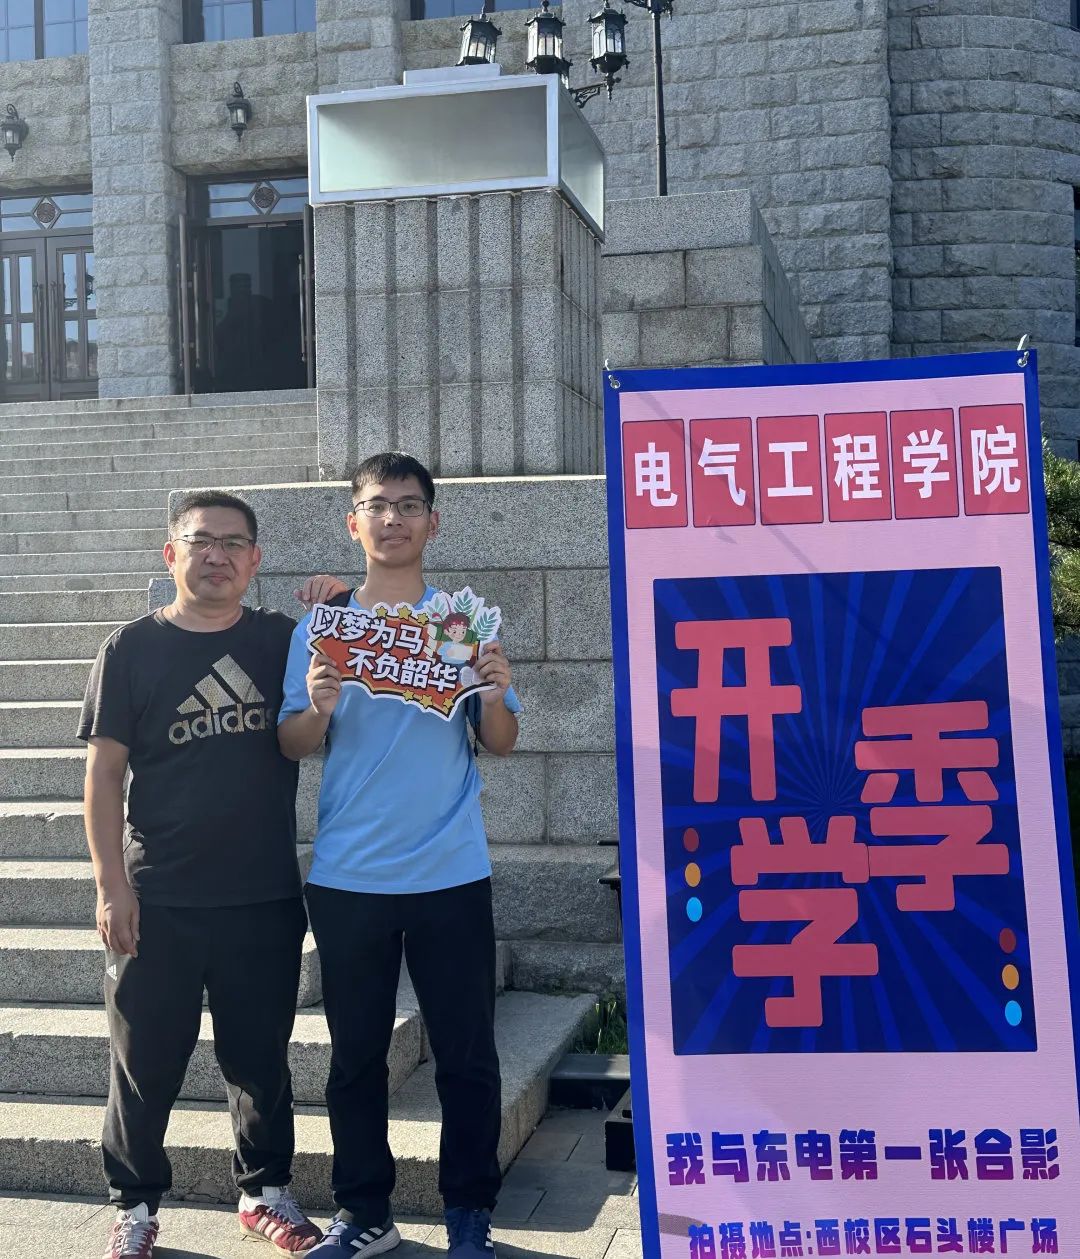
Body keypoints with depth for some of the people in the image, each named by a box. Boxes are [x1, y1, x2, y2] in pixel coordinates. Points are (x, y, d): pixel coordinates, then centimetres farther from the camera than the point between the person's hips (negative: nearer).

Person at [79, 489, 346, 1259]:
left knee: (261, 1057, 14)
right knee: (147, 1061, 9)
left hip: (266, 899, 2)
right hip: (159, 901, -1)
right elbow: (104, 773, -2)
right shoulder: (134, 648, -1)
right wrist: (111, 884, -8)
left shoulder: (285, 641, 4)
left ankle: (266, 1192, 32)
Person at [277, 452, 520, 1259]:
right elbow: (293, 746, 3)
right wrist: (319, 708, -18)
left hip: (450, 874, -1)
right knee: (356, 1054, 10)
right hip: (347, 879, 1)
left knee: (467, 1054, 5)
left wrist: (495, 693, -19)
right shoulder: (319, 625, 5)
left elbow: (501, 745, 2)